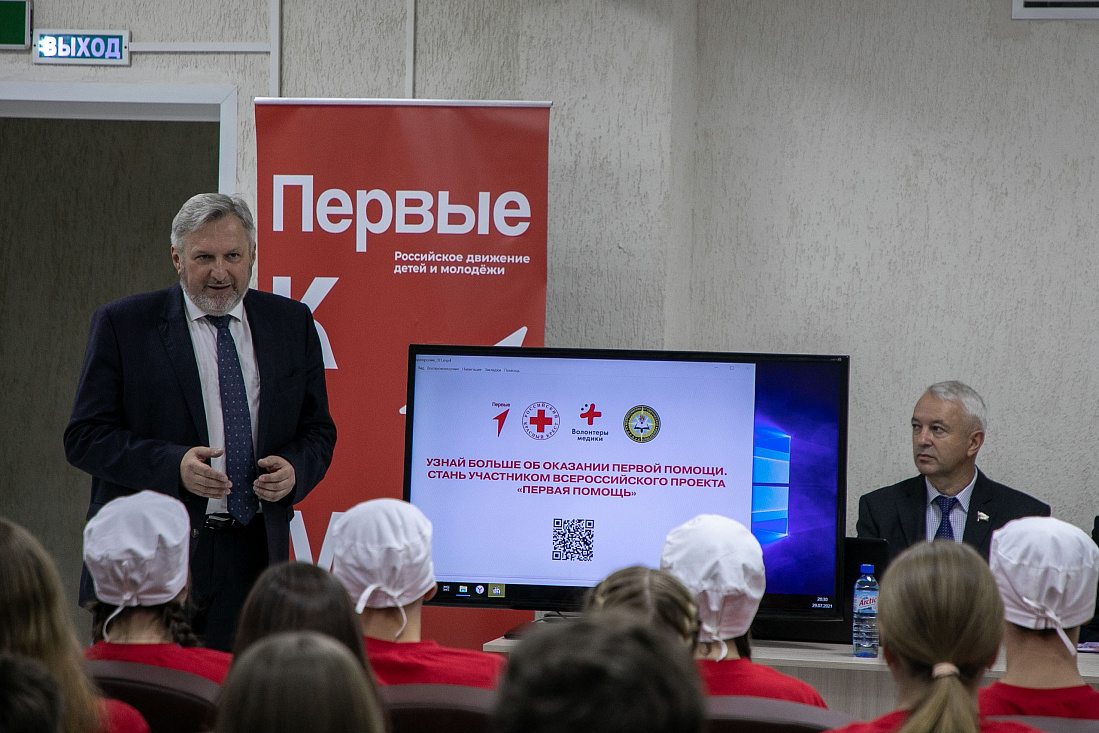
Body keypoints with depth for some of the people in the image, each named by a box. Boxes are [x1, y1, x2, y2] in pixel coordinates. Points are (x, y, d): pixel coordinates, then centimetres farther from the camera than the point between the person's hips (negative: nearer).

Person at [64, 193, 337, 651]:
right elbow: (84, 437, -3)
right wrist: (173, 464, -18)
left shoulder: (292, 324, 11)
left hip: (253, 556, 3)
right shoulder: (123, 325, 0)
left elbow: (317, 430, 16)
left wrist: (294, 470, -7)